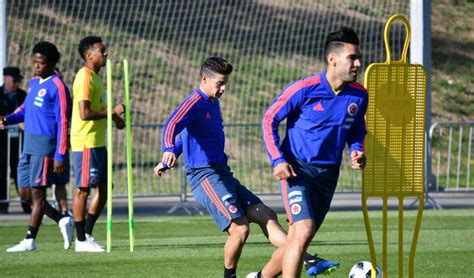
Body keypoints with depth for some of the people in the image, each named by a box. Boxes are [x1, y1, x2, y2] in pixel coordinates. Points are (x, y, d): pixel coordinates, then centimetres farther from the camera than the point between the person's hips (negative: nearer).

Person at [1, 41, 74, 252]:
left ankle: (30, 240, 1)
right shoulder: (33, 83, 14)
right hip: (29, 145, 9)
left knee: (37, 192, -4)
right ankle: (63, 221, 19)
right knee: (24, 192, 8)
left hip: (45, 145, -9)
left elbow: (63, 123, -13)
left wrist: (59, 156, -17)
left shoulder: (57, 87, -11)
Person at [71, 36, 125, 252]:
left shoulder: (95, 77, 16)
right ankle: (81, 240, 1)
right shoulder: (85, 78, -16)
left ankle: (87, 234, 20)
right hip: (86, 143, -10)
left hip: (98, 142, 10)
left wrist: (114, 117, 11)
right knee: (83, 188, -4)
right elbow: (85, 113, -24)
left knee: (103, 187, 12)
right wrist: (113, 112, -17)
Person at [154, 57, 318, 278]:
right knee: (240, 229, -20)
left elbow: (187, 134, 32)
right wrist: (169, 150, -49)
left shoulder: (213, 103, 19)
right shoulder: (195, 103, -10)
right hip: (205, 176, -9)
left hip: (223, 174, 9)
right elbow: (172, 126, -29)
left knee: (266, 216, -1)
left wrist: (166, 162, 37)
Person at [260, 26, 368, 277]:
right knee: (304, 231, -22)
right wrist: (278, 160, -15)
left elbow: (356, 132, 18)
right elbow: (269, 120, -5)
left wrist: (357, 152, -4)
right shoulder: (304, 89, -15)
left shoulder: (359, 96, 0)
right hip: (297, 170, -6)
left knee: (296, 238, 12)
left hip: (328, 174, 6)